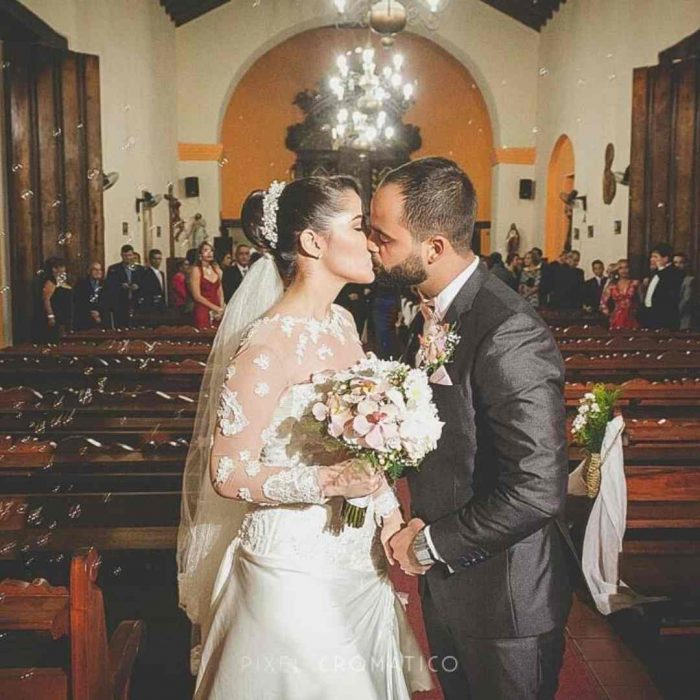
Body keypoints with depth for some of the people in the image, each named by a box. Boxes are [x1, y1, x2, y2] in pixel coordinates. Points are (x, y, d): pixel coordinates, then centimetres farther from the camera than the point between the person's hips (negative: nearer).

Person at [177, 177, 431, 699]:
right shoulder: (268, 343, -20)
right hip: (297, 564, -7)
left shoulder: (343, 322, 4)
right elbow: (228, 473, -18)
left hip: (360, 555, 8)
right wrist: (330, 481, -28)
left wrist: (389, 513, 3)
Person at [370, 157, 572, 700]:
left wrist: (431, 543, -18)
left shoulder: (511, 336, -27)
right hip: (445, 581, 8)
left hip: (505, 598, -8)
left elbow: (538, 489, -28)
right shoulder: (432, 313, 2)